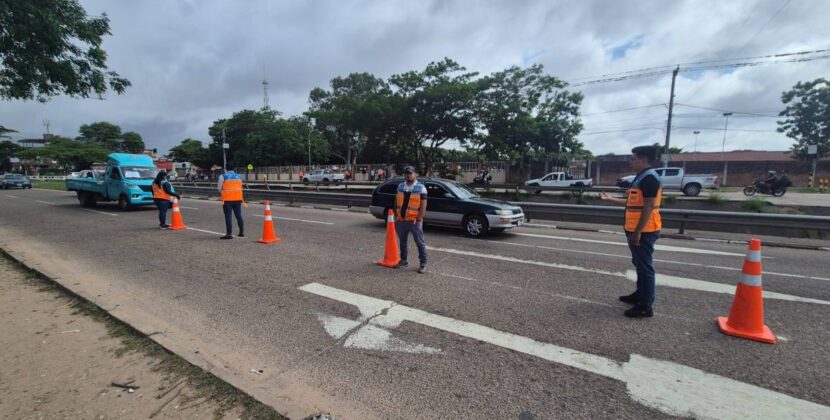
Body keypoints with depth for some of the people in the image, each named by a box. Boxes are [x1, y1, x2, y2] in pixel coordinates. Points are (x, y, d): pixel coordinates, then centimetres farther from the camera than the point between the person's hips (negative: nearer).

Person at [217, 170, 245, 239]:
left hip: (227, 199, -3)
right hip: (238, 199, 4)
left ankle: (229, 234, -3)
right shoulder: (239, 176, 11)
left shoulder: (222, 176, 0)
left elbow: (220, 189, 5)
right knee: (239, 215, 10)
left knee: (228, 216, -1)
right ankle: (242, 232, 14)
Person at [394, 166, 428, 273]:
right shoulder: (400, 186, 10)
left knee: (420, 243, 2)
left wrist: (419, 219, -13)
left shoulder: (421, 188, -4)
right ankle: (403, 260, 31)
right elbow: (396, 202, 15)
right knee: (402, 242, 16)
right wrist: (396, 216, 9)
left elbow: (423, 205, -8)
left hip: (414, 221, -5)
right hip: (401, 220, 5)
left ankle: (423, 264, 11)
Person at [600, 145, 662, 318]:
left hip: (644, 232, -10)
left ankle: (645, 306, 4)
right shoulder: (641, 177, 15)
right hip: (637, 230, 10)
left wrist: (638, 232, -23)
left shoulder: (649, 178, -16)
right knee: (639, 265, 20)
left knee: (645, 267, -4)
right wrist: (610, 199, 24)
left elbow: (648, 207, -22)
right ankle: (639, 295, 33)